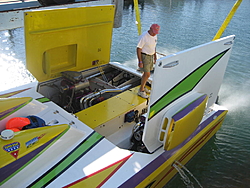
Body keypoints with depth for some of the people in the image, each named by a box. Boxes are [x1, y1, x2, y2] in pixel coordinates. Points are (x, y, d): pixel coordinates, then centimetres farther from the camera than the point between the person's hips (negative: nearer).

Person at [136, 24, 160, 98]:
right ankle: (141, 91, 5)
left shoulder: (154, 36, 2)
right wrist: (140, 62, -22)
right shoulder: (143, 37, -23)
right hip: (144, 57, -8)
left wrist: (155, 57, 17)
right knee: (147, 74, -9)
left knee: (146, 73, 16)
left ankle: (143, 87, 33)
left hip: (150, 56, 8)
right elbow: (138, 49, -21)